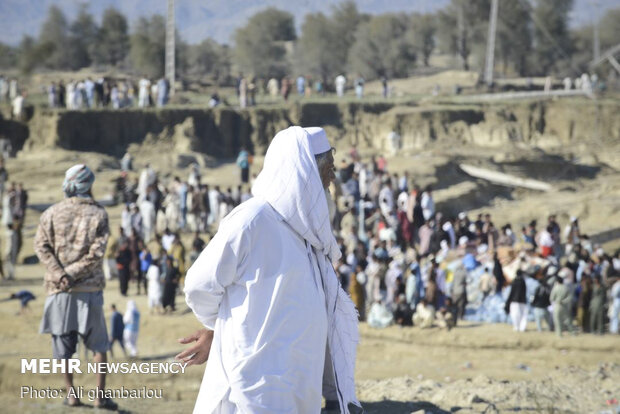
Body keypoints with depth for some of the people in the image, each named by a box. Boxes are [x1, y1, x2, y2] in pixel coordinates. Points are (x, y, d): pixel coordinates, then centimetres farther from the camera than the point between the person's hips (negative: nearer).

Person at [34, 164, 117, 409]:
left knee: (63, 346, 9)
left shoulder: (52, 213, 1)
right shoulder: (98, 214, -2)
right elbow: (97, 251, -11)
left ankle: (71, 394, 10)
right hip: (90, 288, -1)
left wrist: (59, 274, -14)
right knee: (99, 345, 7)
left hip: (59, 289, 1)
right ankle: (101, 395, 1)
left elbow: (42, 246, -8)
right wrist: (73, 273, -10)